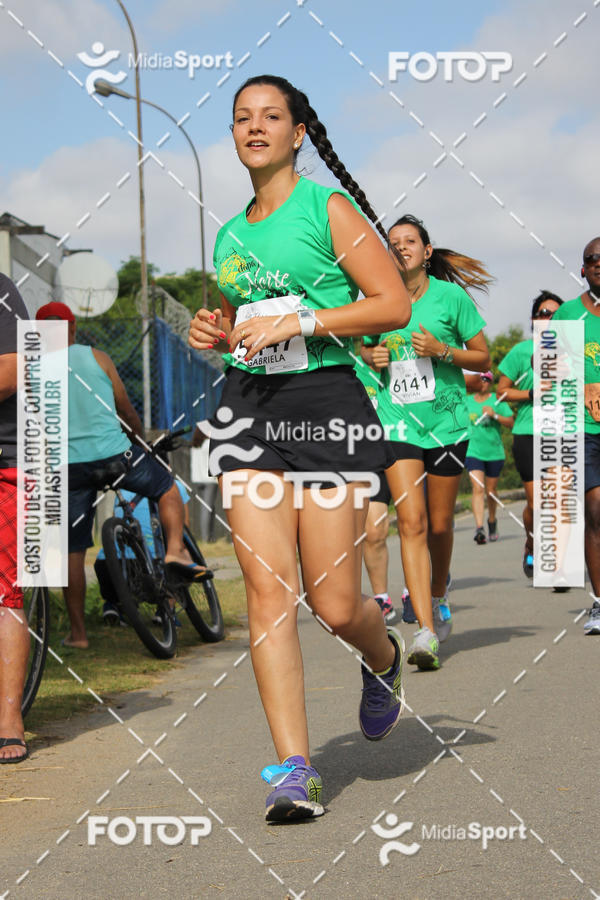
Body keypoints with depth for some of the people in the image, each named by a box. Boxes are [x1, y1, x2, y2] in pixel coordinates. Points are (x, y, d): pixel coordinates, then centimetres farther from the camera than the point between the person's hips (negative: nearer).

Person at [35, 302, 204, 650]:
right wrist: (141, 439, 28)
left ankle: (78, 632, 11)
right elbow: (126, 409, 11)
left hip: (69, 465, 1)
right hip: (113, 452, -1)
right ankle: (176, 549, 3)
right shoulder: (96, 357, 4)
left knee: (72, 549, 9)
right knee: (168, 487, 25)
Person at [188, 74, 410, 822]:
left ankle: (383, 660, 32)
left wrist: (297, 321, -13)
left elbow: (393, 305, -6)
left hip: (325, 401, -5)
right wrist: (214, 333, 9)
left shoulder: (327, 207, 1)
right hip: (247, 404, 5)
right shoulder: (230, 235, 18)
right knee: (267, 585, -9)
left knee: (333, 605, -5)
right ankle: (294, 769, -6)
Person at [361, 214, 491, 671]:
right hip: (397, 422, 1)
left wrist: (442, 351, -14)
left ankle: (439, 595, 38)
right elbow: (366, 346, 22)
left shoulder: (451, 296, -1)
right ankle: (426, 631, -17)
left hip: (446, 421, -1)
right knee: (411, 521, -13)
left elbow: (483, 359, 2)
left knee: (439, 525, 8)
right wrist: (371, 355, -1)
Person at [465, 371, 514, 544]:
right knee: (477, 488, -16)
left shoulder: (497, 400, 0)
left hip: (494, 452, 0)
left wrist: (495, 415, -19)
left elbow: (511, 422, -6)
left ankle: (492, 521, 36)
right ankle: (479, 528, -25)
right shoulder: (467, 401, 8)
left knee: (490, 491, 11)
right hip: (473, 451, 0)